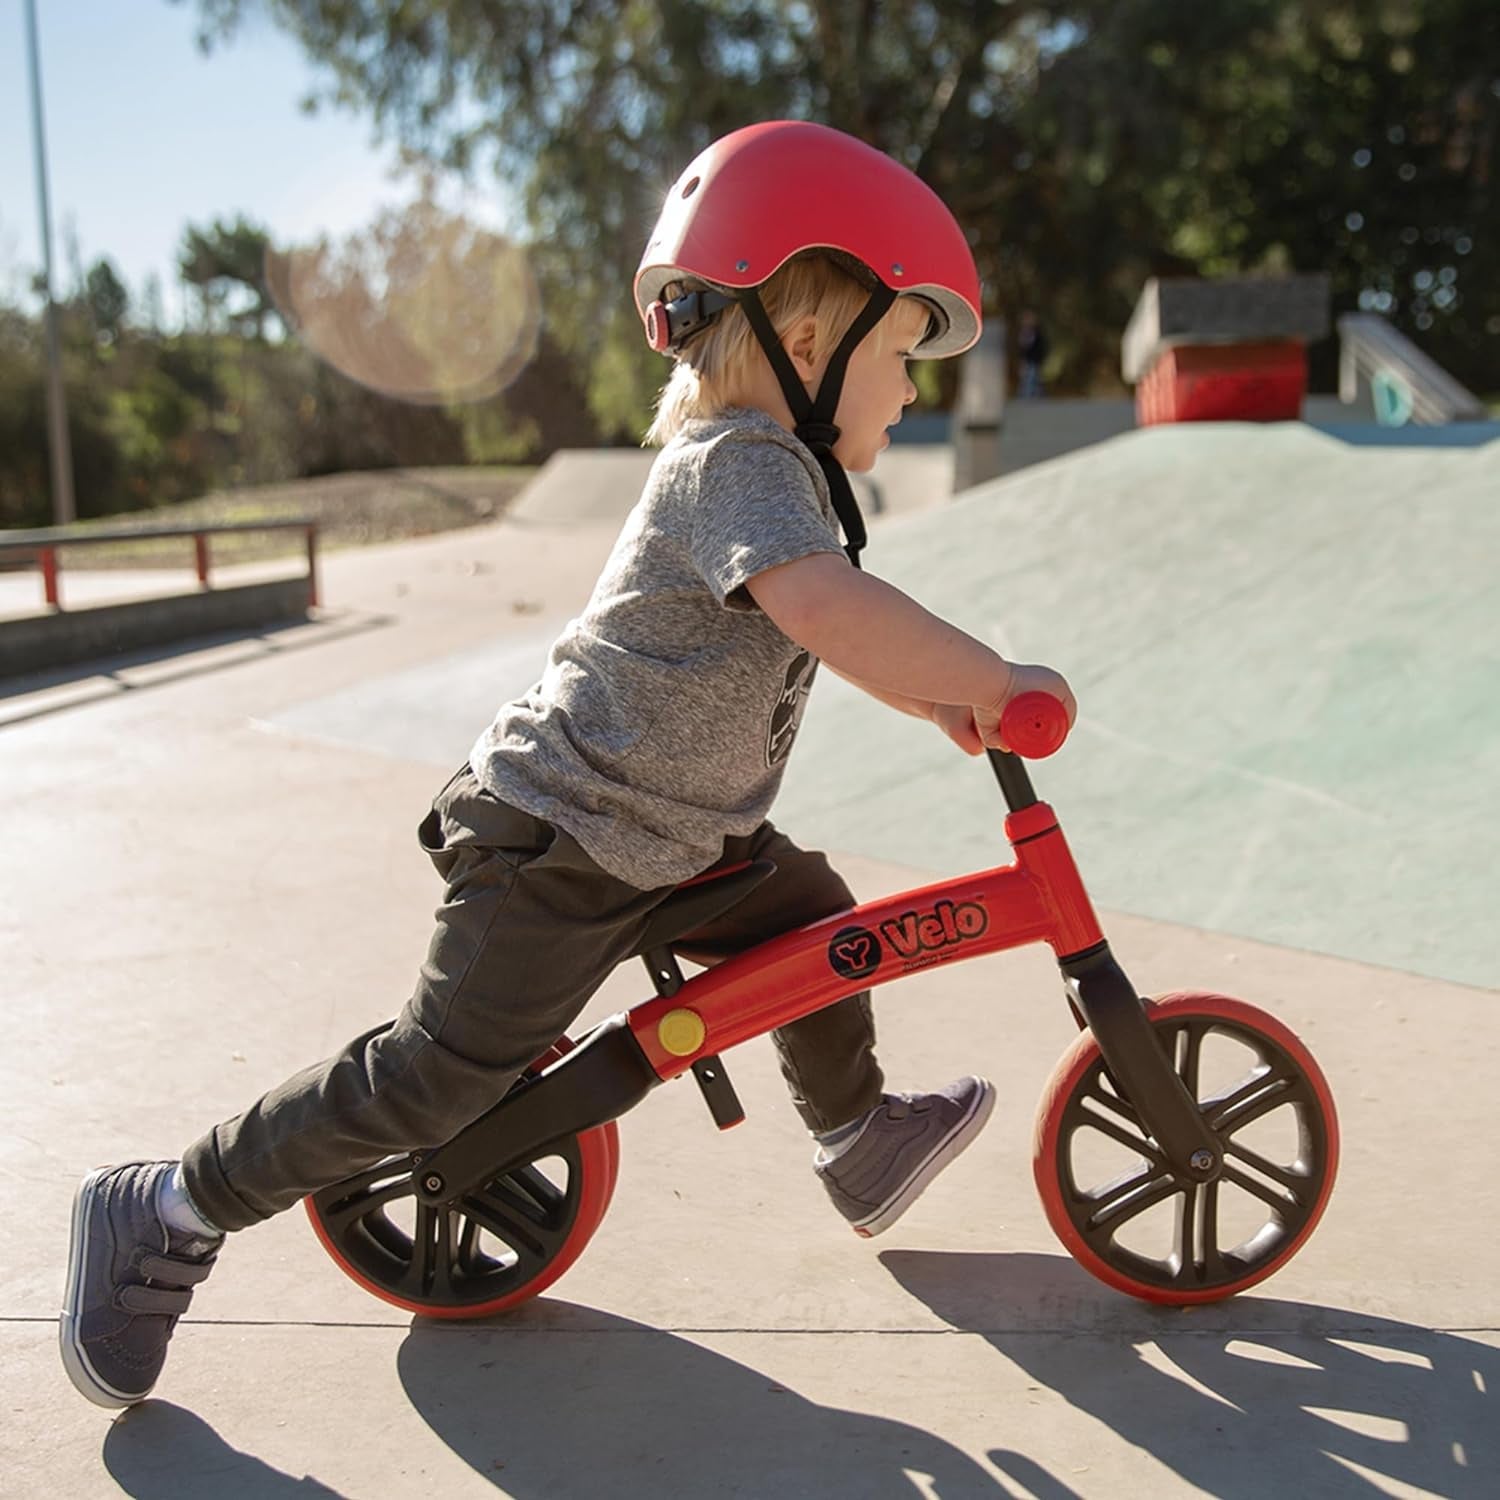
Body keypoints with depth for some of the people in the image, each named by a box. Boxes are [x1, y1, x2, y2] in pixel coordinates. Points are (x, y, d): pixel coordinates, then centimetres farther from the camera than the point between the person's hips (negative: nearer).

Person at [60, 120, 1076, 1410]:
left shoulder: (764, 467, 11)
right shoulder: (742, 464, -22)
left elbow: (833, 638, 25)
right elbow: (828, 606, -42)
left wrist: (937, 700, 13)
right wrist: (989, 678, -30)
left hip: (673, 832, 10)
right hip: (560, 845, -10)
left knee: (812, 919, 12)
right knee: (440, 1076, -7)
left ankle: (858, 1140, 34)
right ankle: (167, 1215, 8)